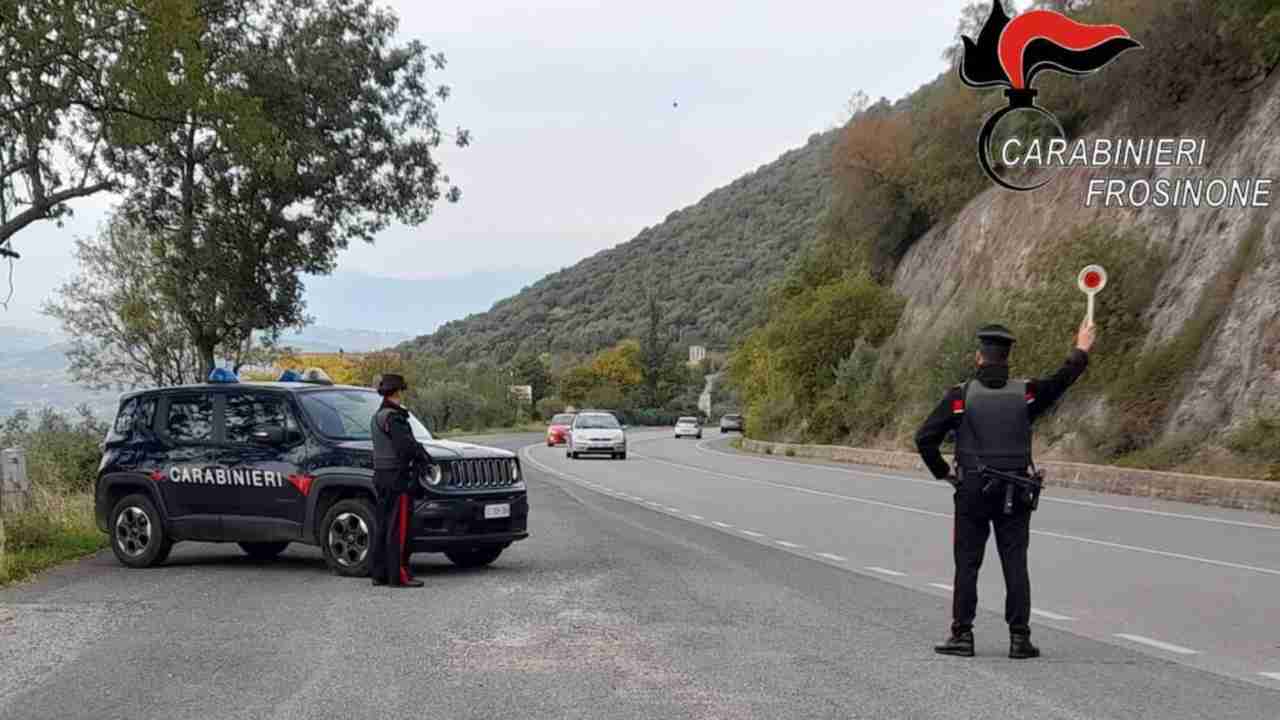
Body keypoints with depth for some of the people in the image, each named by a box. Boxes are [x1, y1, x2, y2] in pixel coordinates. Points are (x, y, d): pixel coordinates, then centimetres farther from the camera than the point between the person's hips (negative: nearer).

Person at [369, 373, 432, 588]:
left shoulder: (377, 416, 17)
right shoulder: (393, 417, -14)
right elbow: (406, 445, -20)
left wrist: (419, 457, 6)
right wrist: (425, 459, -4)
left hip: (380, 474, 10)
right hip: (396, 475, -10)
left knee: (382, 526, 12)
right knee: (398, 527, -8)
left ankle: (378, 573, 16)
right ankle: (399, 575, -8)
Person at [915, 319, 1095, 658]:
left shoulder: (961, 395, -7)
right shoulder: (1026, 393, -2)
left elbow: (925, 438, -9)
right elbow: (1061, 380, 17)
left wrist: (942, 472, 4)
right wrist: (1081, 352, 33)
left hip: (971, 491, -2)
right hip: (1015, 494, 2)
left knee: (967, 564, 4)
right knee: (1015, 565, 5)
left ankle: (962, 635, 5)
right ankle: (1020, 637, 6)